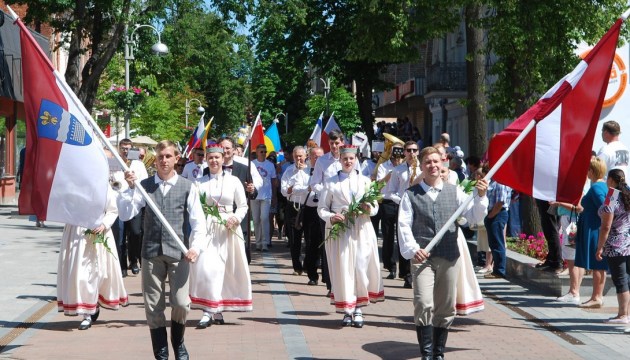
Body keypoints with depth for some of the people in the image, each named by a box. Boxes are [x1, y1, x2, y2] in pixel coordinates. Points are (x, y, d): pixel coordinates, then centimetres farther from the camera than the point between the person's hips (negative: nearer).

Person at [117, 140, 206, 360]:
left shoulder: (187, 187, 3)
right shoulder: (144, 186, 6)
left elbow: (198, 222, 0)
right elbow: (125, 214, 0)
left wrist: (196, 247, -15)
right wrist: (130, 188, -11)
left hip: (178, 253, -1)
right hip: (152, 253, 2)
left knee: (181, 304, -8)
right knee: (153, 307, 5)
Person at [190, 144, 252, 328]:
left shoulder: (233, 181, 6)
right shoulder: (200, 183, 9)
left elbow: (243, 206, 7)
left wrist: (236, 218, -11)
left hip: (227, 229, 0)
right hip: (206, 228, 0)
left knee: (224, 269, 1)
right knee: (206, 268, -11)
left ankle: (217, 310, 12)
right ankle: (208, 310, -8)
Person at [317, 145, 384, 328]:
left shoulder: (365, 181, 12)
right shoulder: (331, 182, 8)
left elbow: (375, 206, 12)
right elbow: (322, 208, 8)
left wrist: (370, 209, -11)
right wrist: (331, 217, -13)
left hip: (362, 229, 1)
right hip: (338, 229, -1)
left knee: (361, 267, -5)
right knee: (343, 268, -2)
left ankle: (358, 309, 6)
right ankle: (347, 310, 8)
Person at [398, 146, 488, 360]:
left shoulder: (454, 192, 9)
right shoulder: (411, 195, 4)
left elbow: (474, 217, 5)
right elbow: (404, 225, -1)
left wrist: (480, 197, -11)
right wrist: (412, 250, -14)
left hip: (449, 257, 3)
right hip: (422, 257, -3)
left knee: (446, 308, 9)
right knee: (424, 305, -16)